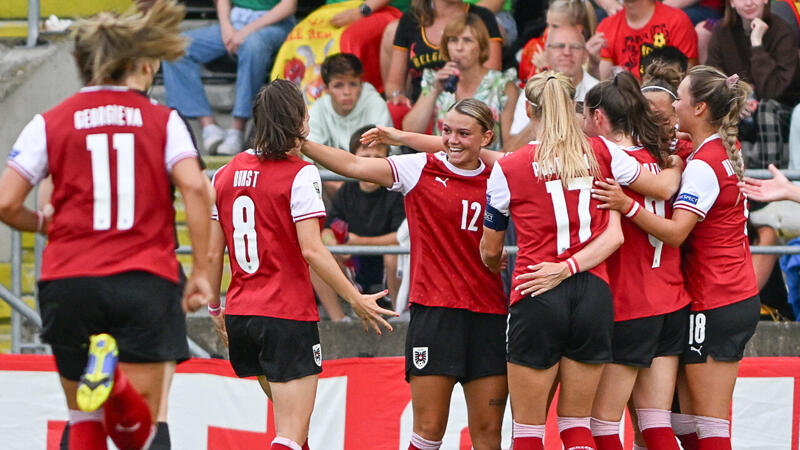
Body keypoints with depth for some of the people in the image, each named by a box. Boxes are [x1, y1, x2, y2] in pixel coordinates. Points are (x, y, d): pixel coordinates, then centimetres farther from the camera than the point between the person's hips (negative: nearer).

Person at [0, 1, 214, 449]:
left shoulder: (50, 123, 7)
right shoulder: (164, 120, 7)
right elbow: (195, 187, -9)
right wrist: (201, 272, -3)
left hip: (69, 282, 1)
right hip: (146, 279, -1)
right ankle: (116, 383, -34)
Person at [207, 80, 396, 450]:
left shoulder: (226, 173, 8)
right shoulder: (300, 174, -10)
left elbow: (213, 253, 9)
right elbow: (311, 250, -17)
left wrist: (215, 309, 21)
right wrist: (355, 299, -10)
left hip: (240, 313, 7)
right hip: (288, 315, -7)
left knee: (290, 418, 25)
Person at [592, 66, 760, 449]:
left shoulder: (704, 165, -17)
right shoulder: (725, 151, 10)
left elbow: (676, 232, -27)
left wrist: (627, 205, -36)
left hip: (714, 306, -9)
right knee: (679, 412, 9)